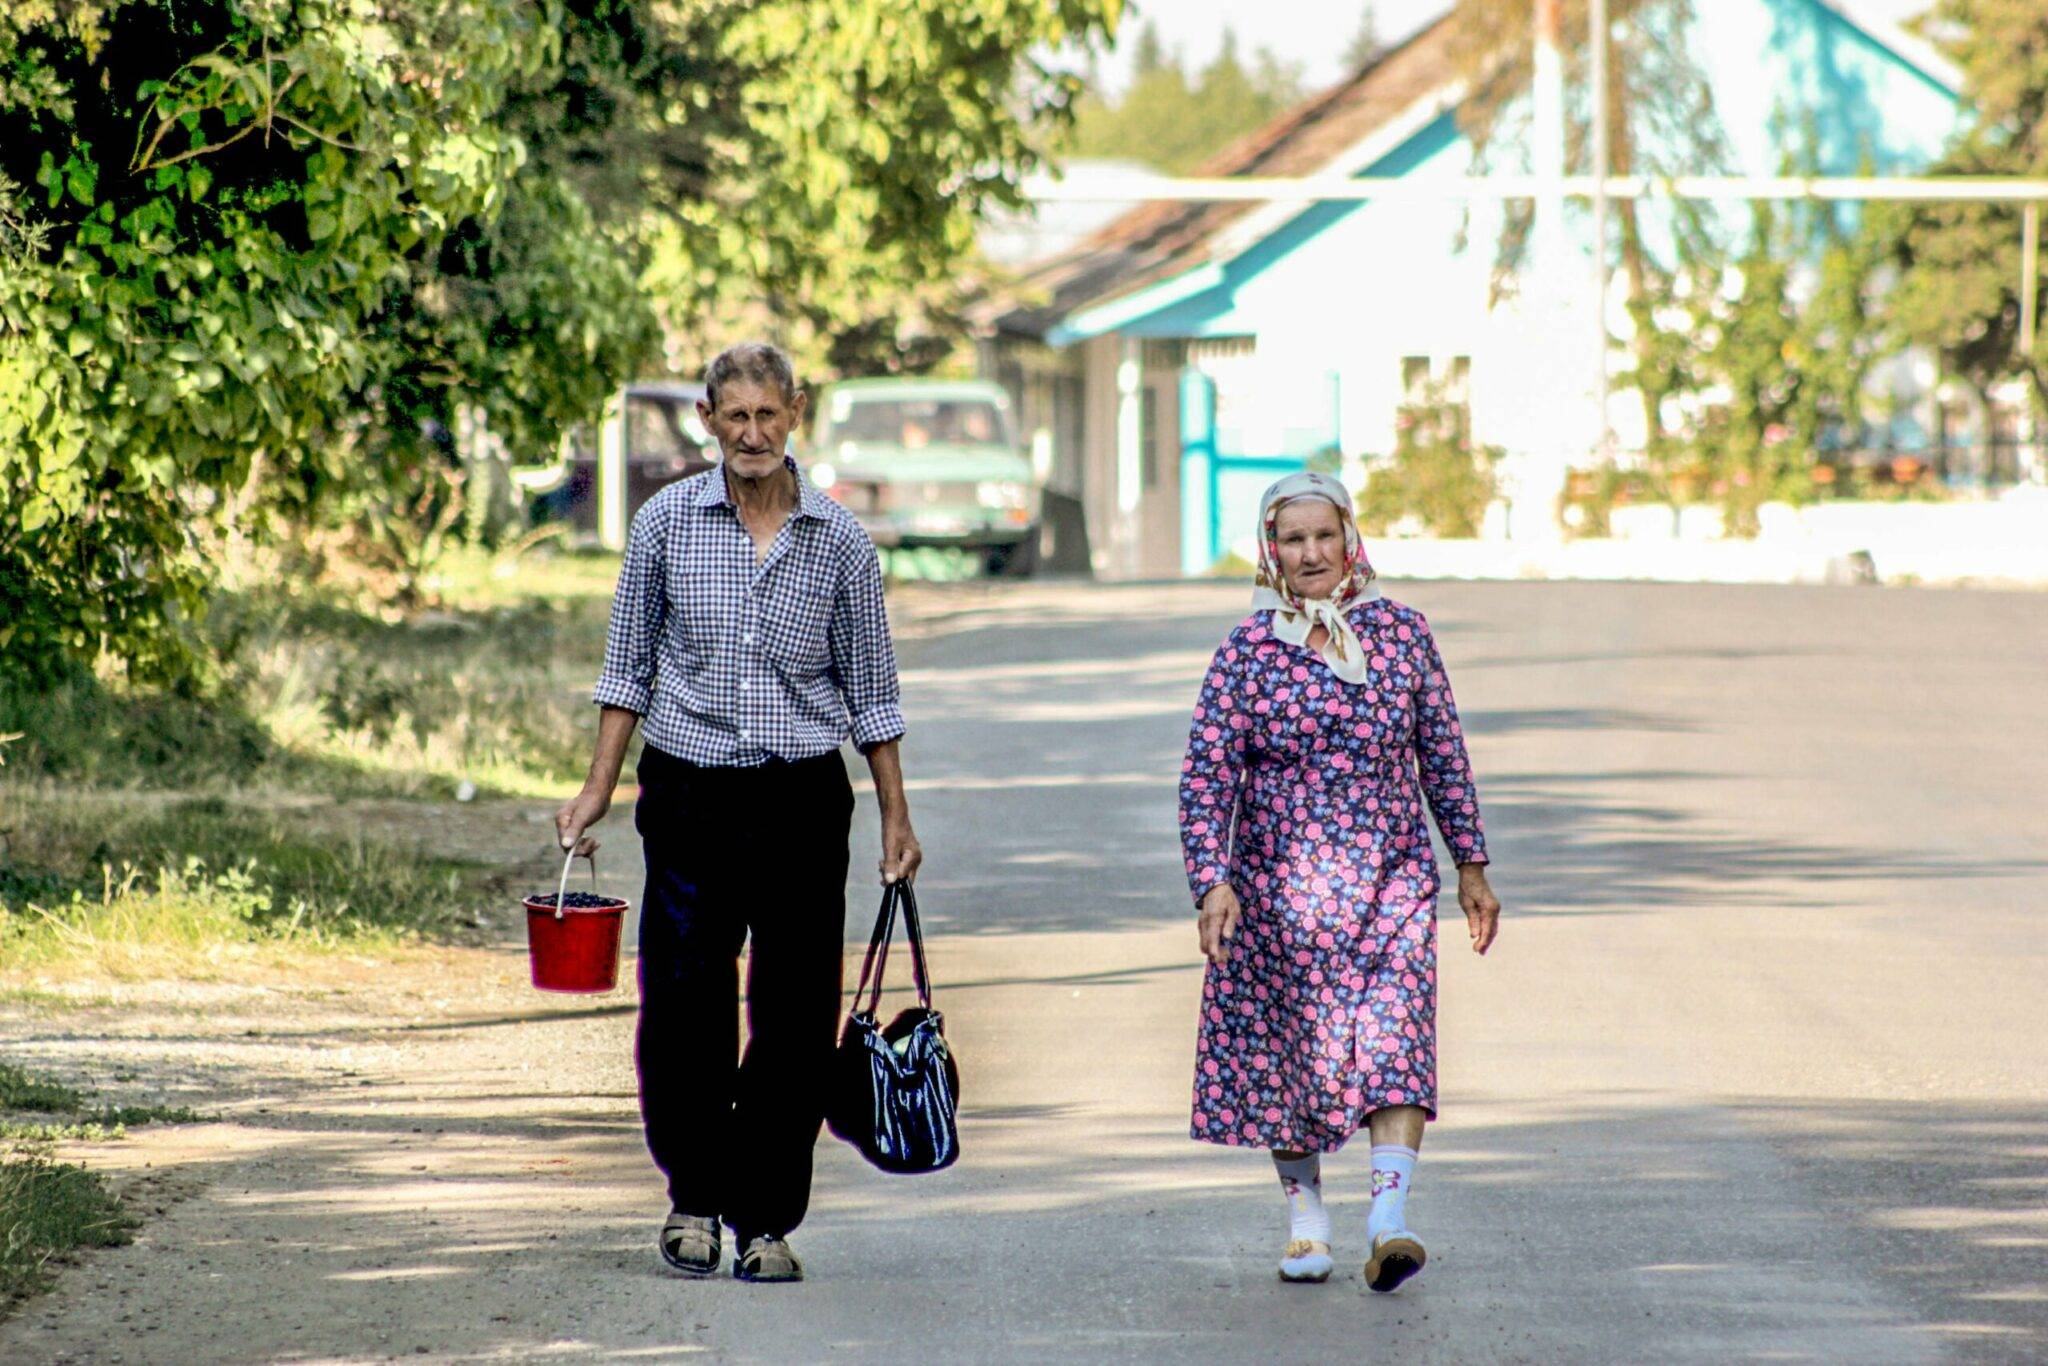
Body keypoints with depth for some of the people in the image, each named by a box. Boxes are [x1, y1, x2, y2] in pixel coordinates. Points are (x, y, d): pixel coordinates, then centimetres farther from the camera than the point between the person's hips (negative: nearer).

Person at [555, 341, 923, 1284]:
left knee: (795, 1016, -1)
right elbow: (630, 664, 8)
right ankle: (696, 1191, 17)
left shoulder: (838, 541, 3)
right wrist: (597, 789, 4)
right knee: (682, 1004, -5)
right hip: (691, 791, 0)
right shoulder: (666, 523, 2)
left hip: (804, 797, 0)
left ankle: (766, 1220, 9)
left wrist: (896, 817, 7)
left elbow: (869, 687, 9)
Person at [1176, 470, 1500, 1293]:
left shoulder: (1400, 633, 4)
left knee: (1395, 1036, -15)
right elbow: (1206, 774, -5)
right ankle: (1303, 1213, 22)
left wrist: (1471, 866, 14)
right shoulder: (1248, 652, -3)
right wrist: (1212, 882, -16)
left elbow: (1443, 755, 12)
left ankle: (1388, 1221, -24)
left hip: (1392, 877, 1)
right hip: (1281, 880, -1)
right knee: (1290, 1046, 5)